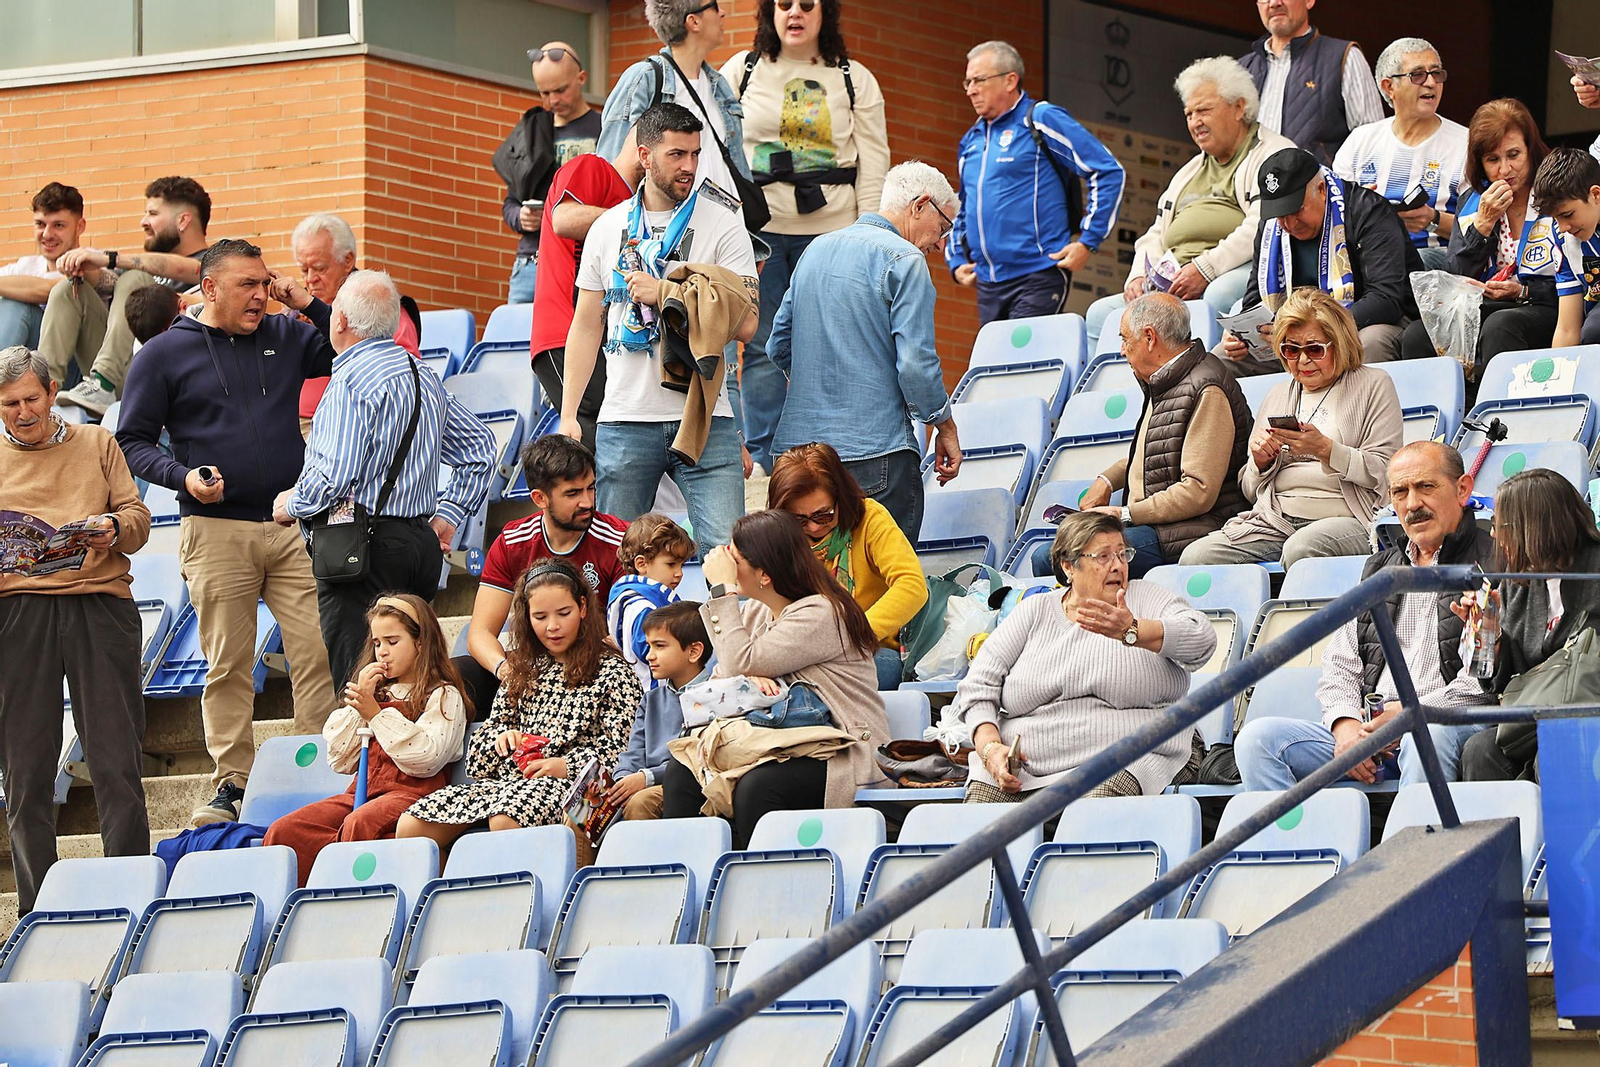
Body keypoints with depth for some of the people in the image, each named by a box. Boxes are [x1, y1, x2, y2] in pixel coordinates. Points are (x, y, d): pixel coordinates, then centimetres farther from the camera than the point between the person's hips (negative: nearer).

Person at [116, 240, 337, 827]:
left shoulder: (286, 338, 13)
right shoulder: (164, 355, 4)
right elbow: (132, 442, 5)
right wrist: (182, 475, -12)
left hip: (293, 527, 2)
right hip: (216, 531, -2)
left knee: (317, 654, -7)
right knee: (228, 664, 1)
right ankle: (233, 783, 8)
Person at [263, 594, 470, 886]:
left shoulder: (443, 696, 7)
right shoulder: (378, 692, 27)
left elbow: (425, 760, -11)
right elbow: (340, 762, 19)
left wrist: (375, 713, -10)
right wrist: (358, 707, 8)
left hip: (410, 792, -7)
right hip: (363, 791, 7)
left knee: (359, 824, -40)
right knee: (282, 832, -18)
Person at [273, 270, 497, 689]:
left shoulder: (352, 380, -12)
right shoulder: (424, 377, 17)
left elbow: (336, 474, -21)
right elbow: (480, 445, 25)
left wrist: (292, 504, -2)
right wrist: (447, 516, 23)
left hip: (366, 548, -9)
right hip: (422, 543, 9)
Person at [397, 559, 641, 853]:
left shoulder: (612, 672, 4)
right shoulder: (522, 668, 22)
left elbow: (619, 749, -3)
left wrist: (567, 765, -17)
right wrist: (502, 736, 2)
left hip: (565, 782, -6)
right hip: (504, 778, 6)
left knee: (505, 821, -40)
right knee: (411, 826, -14)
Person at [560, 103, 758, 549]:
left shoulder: (722, 225, 1)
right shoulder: (608, 228, 11)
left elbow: (744, 324, -8)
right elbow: (587, 325, 14)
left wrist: (664, 294, -14)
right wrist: (568, 416, 7)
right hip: (624, 419, 3)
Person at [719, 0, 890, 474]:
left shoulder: (855, 81, 9)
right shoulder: (740, 71, 9)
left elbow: (873, 168, 7)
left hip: (830, 233, 0)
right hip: (758, 228, 0)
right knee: (762, 346, -1)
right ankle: (763, 460, 4)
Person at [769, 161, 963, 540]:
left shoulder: (817, 250, 17)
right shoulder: (904, 260, -7)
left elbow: (779, 347, 21)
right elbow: (916, 364, -13)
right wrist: (945, 427, 0)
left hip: (799, 440, 7)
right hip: (875, 449, -7)